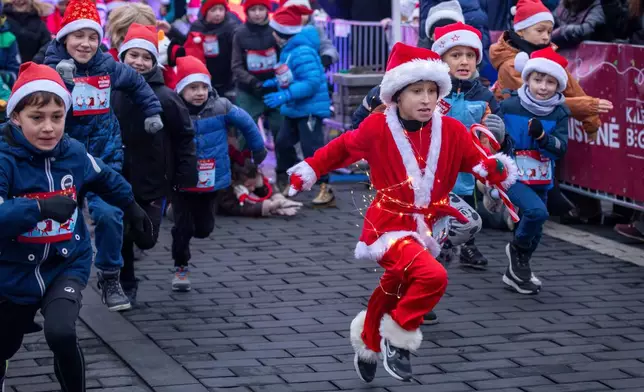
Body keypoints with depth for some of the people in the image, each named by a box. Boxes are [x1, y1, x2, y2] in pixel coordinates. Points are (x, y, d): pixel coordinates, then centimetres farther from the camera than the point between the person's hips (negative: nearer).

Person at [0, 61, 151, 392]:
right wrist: (40, 208, -45)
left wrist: (131, 208, 28)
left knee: (61, 332, -27)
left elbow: (107, 179, 15)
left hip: (66, 265, 1)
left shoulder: (74, 154, -9)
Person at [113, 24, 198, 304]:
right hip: (116, 180, 2)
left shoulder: (165, 97, -10)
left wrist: (185, 176, -6)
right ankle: (125, 285, 26)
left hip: (153, 181, -2)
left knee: (146, 239, 2)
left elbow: (185, 137, -5)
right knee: (120, 237, 8)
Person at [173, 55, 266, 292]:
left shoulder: (221, 108, -11)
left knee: (204, 229, 8)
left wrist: (258, 149, 15)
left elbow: (246, 123, 4)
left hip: (211, 182, 2)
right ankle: (181, 268, 22)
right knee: (183, 227, 1)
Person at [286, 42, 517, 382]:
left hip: (426, 228, 5)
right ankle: (399, 339, -9)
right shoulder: (377, 129, -8)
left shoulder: (452, 131, -3)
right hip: (388, 226, -5)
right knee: (432, 276, -30)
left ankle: (369, 344, 48)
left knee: (394, 294, 20)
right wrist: (308, 172, 11)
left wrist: (498, 170, -18)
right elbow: (342, 148, 8)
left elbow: (478, 162, 3)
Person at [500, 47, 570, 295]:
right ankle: (517, 248, 0)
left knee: (535, 231, 12)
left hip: (541, 181, 4)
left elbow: (562, 148, -10)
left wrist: (542, 136, -27)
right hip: (512, 176, -4)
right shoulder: (509, 106, -9)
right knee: (537, 211, -27)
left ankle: (516, 272, 33)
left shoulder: (559, 114, -3)